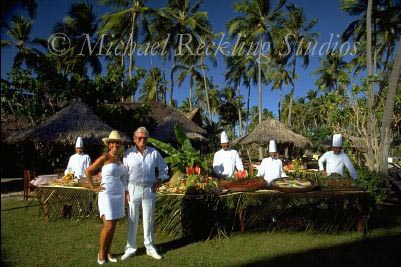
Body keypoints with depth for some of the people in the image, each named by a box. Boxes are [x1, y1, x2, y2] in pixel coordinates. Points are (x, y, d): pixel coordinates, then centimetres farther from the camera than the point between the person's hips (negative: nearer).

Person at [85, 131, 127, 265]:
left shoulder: (119, 159, 10)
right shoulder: (104, 157, -10)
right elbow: (88, 171, -10)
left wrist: (125, 193, 13)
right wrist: (93, 188, -9)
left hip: (119, 195, 6)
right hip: (107, 195, -6)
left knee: (113, 226, 11)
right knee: (108, 226, -7)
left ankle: (108, 251, 24)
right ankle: (101, 252, 14)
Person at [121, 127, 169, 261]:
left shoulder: (154, 153, 0)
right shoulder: (128, 153, -4)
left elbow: (164, 169, 11)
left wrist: (158, 182, 1)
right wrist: (126, 191, -4)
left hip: (149, 190, 1)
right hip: (133, 189, -1)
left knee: (148, 220, 10)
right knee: (132, 220, 7)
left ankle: (150, 247, 23)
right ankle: (130, 248, 20)